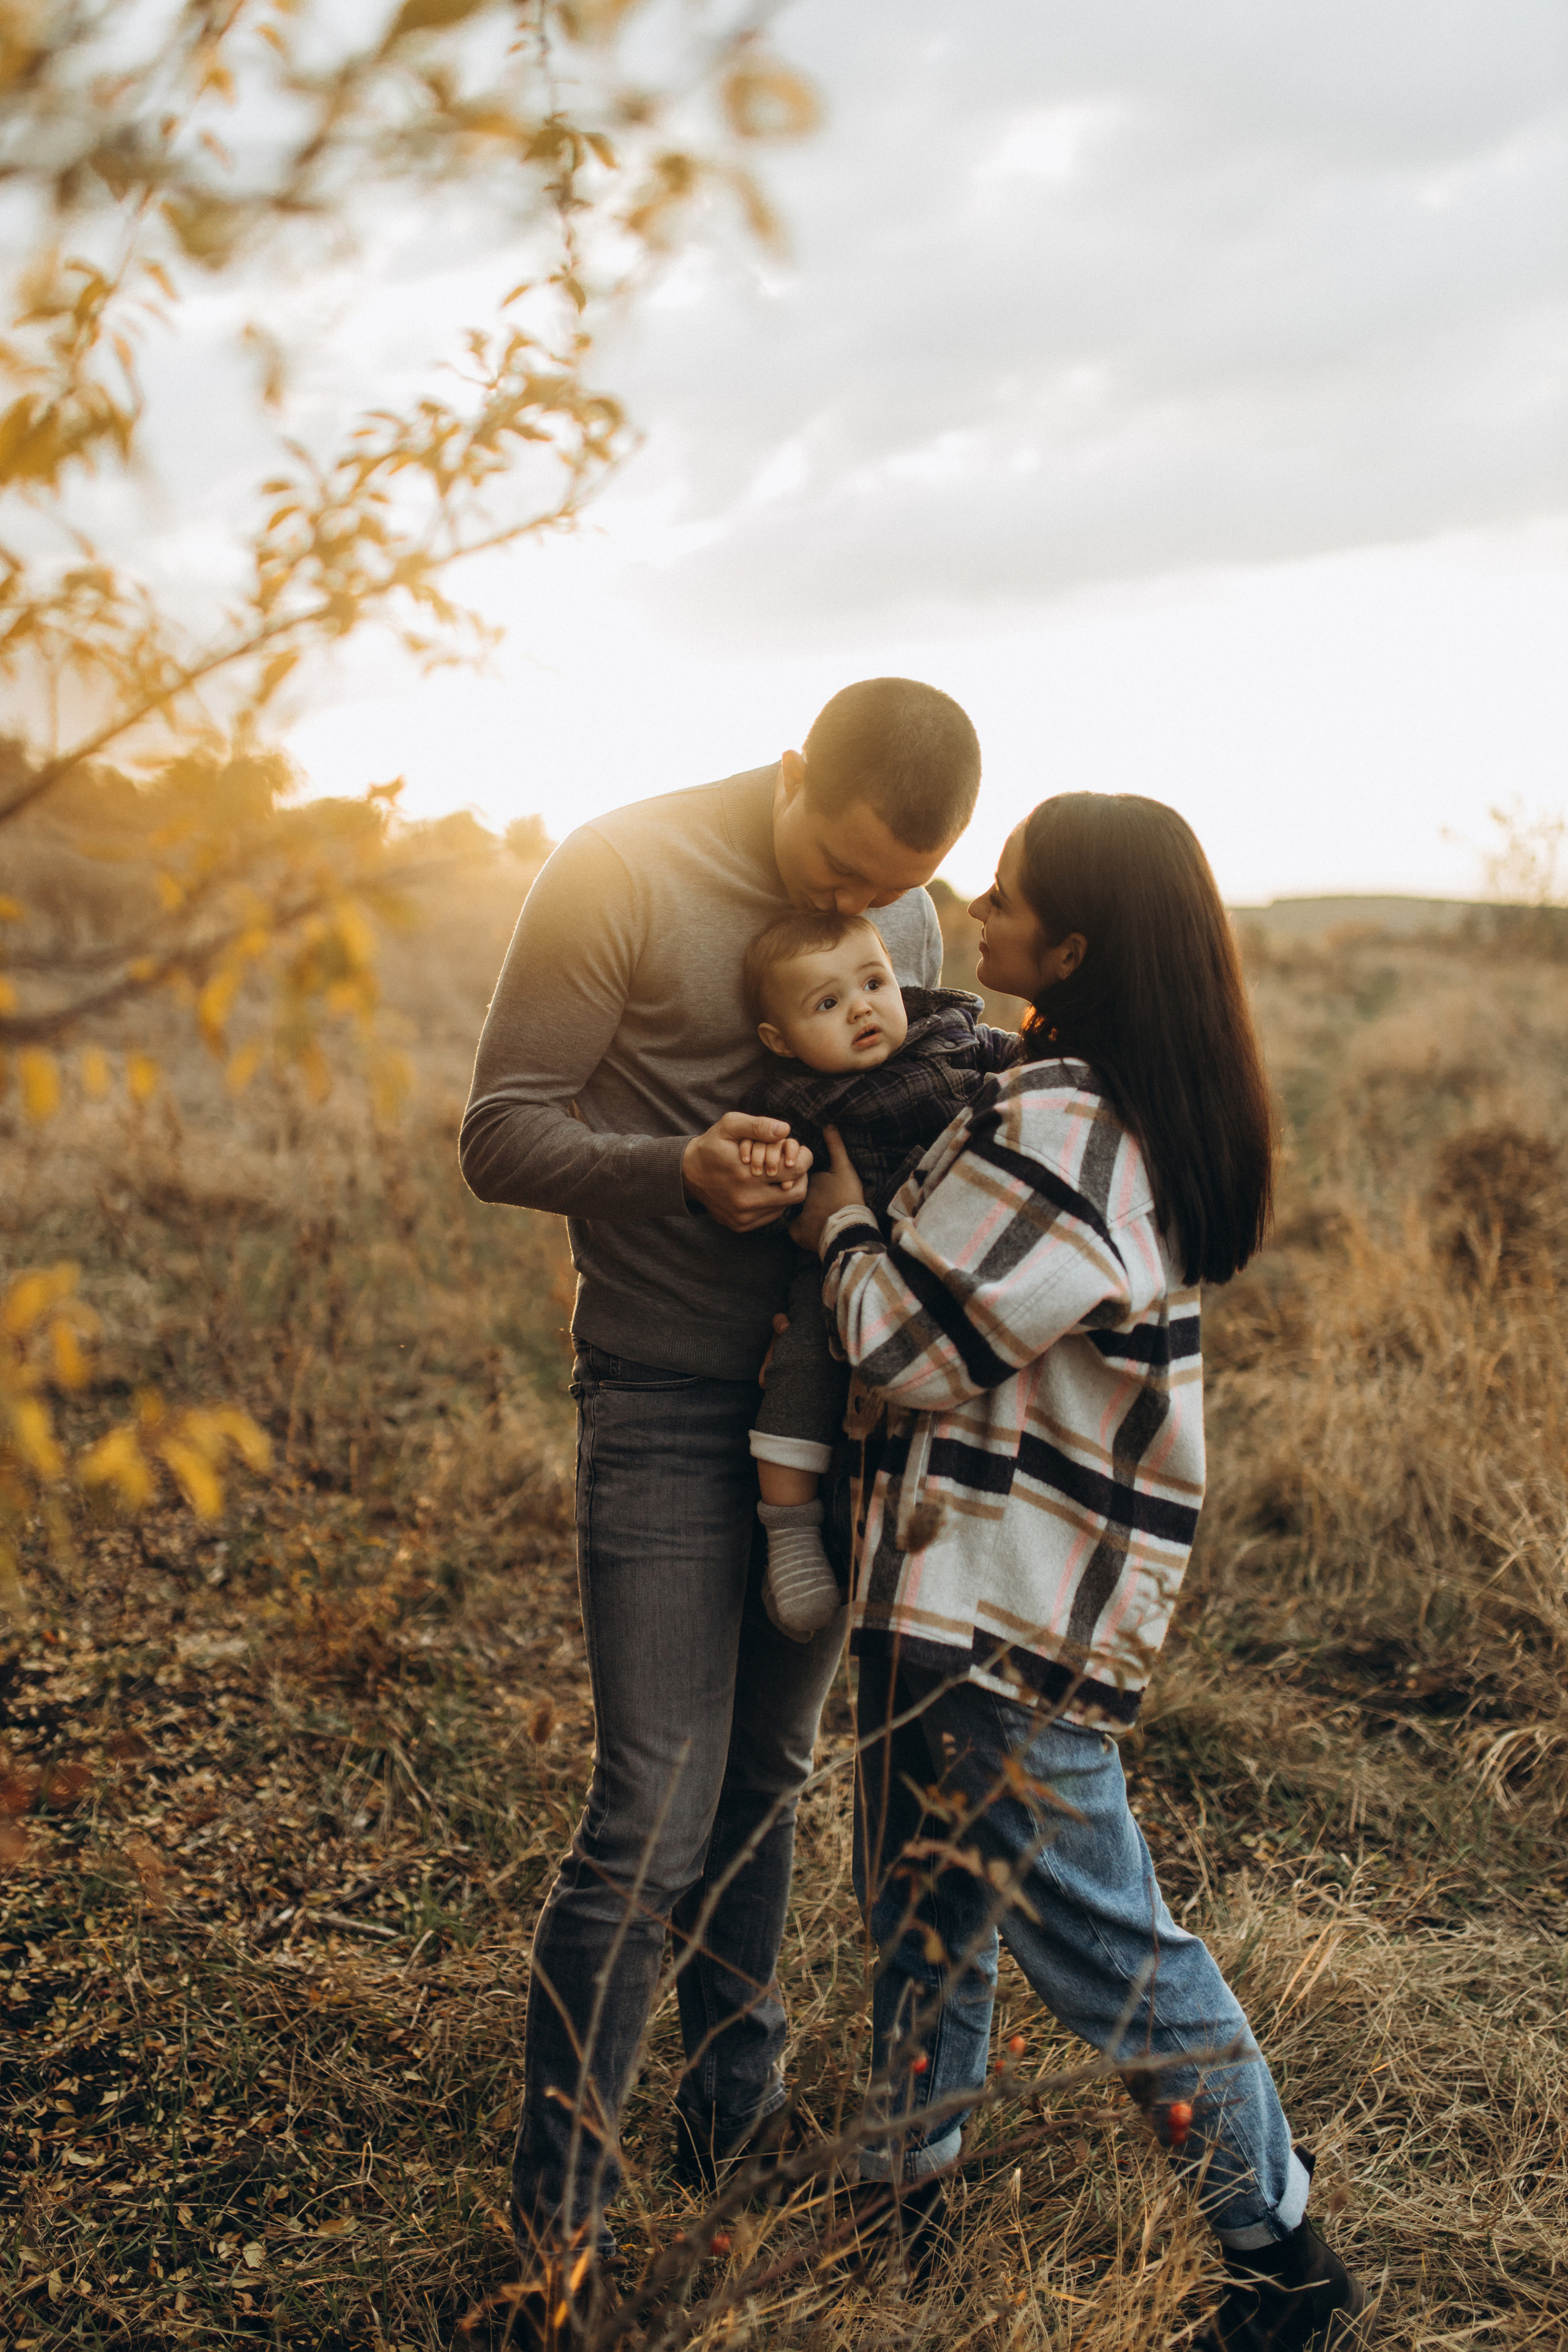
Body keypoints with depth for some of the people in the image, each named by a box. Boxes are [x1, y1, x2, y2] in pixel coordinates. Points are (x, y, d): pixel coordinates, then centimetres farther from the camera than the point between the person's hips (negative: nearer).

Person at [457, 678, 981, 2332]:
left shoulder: (909, 917, 5)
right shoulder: (622, 875, -13)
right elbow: (499, 1136, -11)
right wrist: (681, 1168, -28)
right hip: (666, 1405, -5)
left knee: (768, 1777, 16)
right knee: (653, 1824, -6)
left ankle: (733, 2101, 38)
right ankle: (552, 2224, 11)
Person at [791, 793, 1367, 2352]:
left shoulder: (1059, 1132, -25)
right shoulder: (1141, 1116, 7)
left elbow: (911, 1344, -19)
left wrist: (838, 1217, -5)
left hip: (1009, 1611, -10)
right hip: (973, 1581, 10)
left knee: (1098, 1939, 3)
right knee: (925, 1895, 21)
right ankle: (906, 2195, 38)